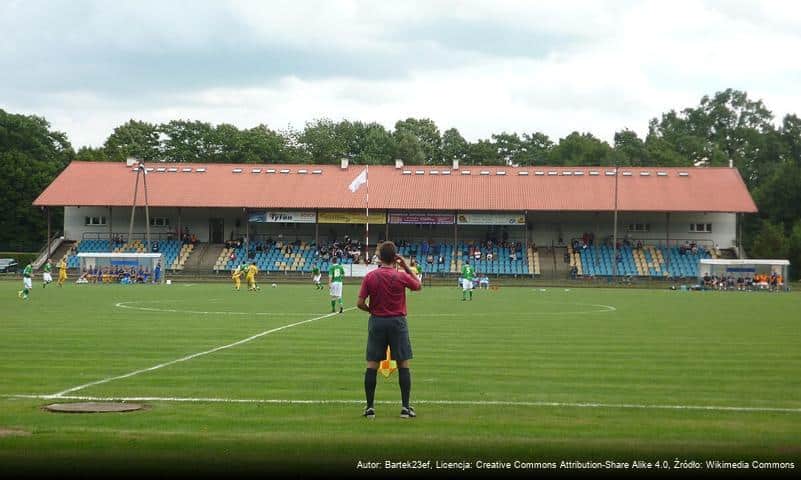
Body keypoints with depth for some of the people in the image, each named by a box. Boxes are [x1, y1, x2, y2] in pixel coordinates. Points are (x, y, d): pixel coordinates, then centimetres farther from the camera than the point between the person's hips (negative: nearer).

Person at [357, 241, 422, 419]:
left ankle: (370, 407, 5)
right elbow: (418, 286, 12)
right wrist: (407, 267, 12)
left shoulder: (370, 277, -4)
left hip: (376, 322, 2)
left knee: (372, 365, 6)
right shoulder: (401, 276, -8)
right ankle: (405, 407, 3)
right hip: (397, 322, -2)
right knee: (403, 365, 5)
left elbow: (360, 303, -5)